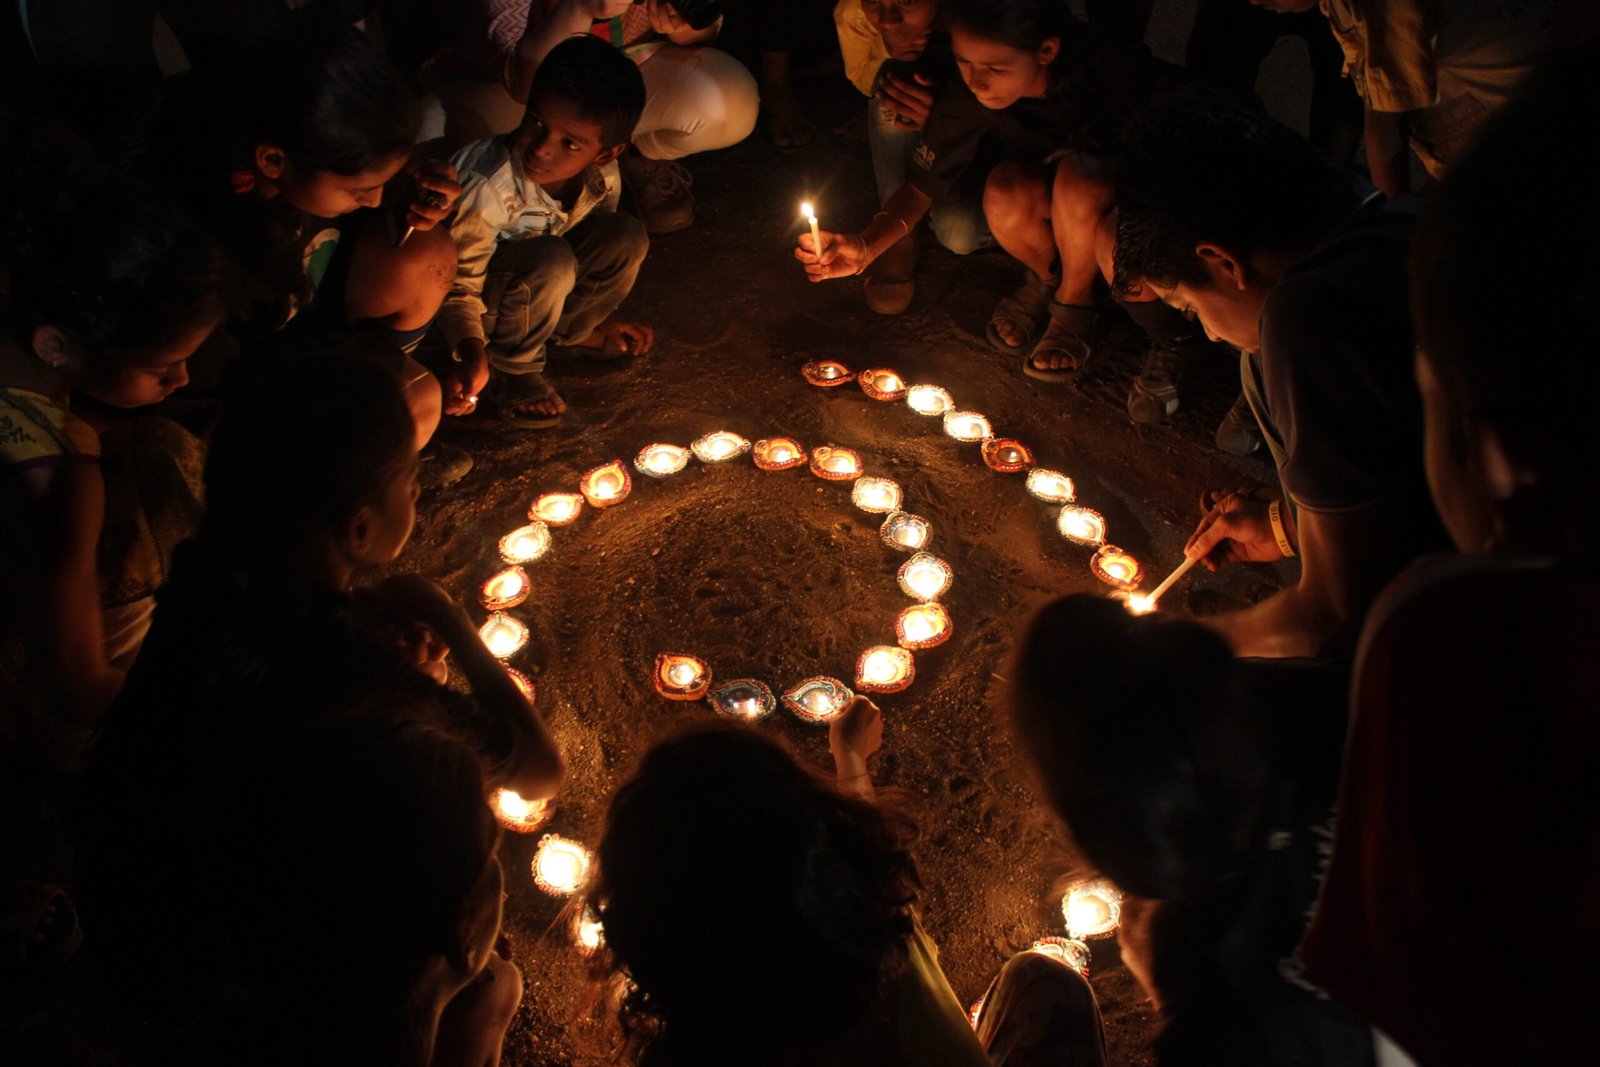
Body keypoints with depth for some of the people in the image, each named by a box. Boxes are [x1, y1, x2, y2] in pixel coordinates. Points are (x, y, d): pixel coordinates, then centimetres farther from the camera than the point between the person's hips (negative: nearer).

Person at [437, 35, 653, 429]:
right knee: (550, 260, -36)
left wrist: (603, 315, 15)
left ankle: (565, 330, 5)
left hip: (537, 286, 6)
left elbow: (599, 254, 7)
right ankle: (512, 366, -11)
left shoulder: (603, 179, -16)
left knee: (627, 236, -16)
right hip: (482, 298, -6)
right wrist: (472, 354, -42)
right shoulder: (487, 187, -35)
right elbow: (458, 283, -27)